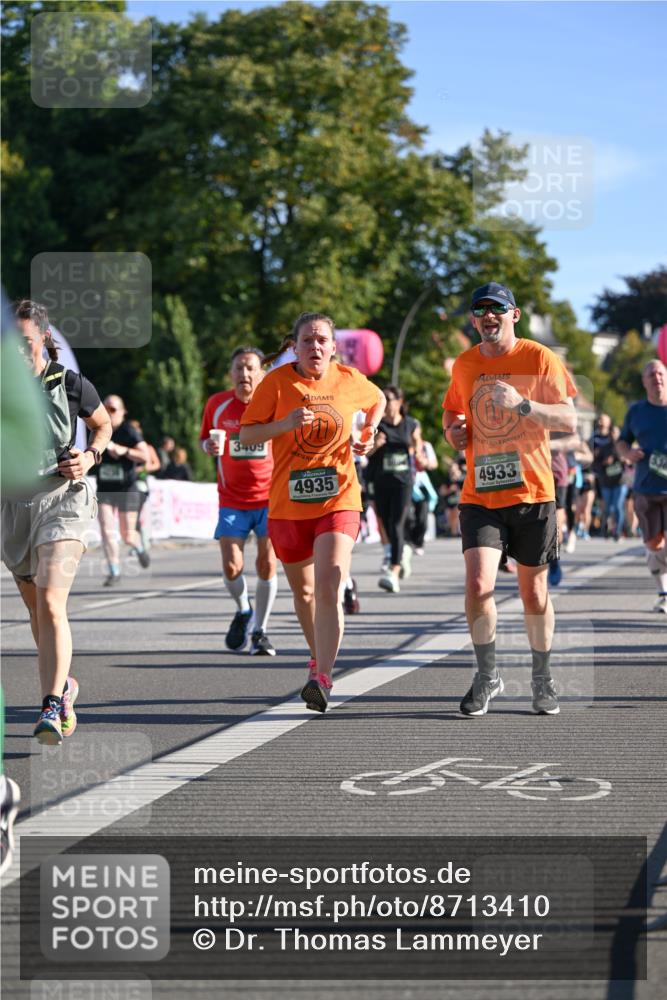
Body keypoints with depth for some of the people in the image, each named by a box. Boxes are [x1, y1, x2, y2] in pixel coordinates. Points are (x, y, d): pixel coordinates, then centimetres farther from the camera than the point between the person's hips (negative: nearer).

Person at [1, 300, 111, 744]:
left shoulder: (71, 385, -4)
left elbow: (104, 425, 14)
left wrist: (91, 456, -4)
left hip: (63, 500, -4)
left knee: (51, 603, -20)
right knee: (36, 609, 15)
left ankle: (51, 708, -21)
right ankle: (64, 684, 37)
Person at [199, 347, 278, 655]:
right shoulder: (217, 404, -3)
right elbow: (204, 438, 11)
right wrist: (209, 446, -12)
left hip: (270, 498, -1)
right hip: (232, 500, 1)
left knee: (267, 565, -3)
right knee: (231, 568, -8)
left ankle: (259, 631, 13)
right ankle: (243, 610, 24)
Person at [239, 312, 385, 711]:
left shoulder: (349, 380, 1)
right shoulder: (277, 382, -4)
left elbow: (378, 400, 24)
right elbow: (247, 435, -4)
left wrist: (369, 432, 7)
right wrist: (285, 423, -20)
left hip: (338, 502, -1)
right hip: (288, 505, 2)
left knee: (328, 591, -19)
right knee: (303, 591, 18)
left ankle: (322, 680, -23)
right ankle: (319, 656, 42)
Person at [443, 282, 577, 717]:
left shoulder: (540, 359, -4)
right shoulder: (464, 364, 8)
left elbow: (569, 420, -9)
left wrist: (522, 404, -24)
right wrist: (453, 431, 2)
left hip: (532, 493, -2)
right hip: (480, 495, 2)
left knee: (534, 591, 7)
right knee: (478, 582, -15)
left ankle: (543, 680, 26)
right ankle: (487, 676, 3)